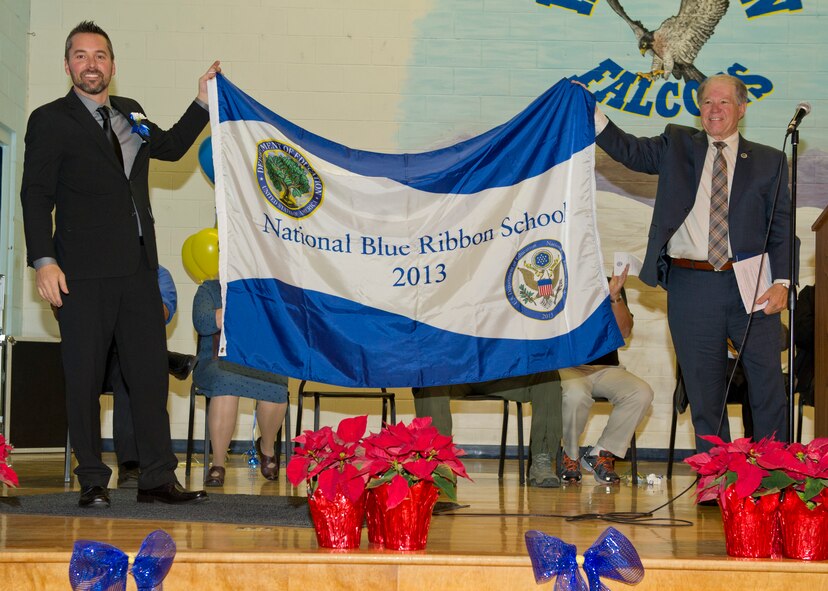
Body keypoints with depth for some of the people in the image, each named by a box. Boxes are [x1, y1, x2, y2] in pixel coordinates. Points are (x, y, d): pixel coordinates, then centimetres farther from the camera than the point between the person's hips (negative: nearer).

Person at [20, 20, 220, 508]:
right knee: (85, 378, 0)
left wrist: (204, 103, 23)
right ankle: (93, 482, 8)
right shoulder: (50, 121, 1)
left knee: (151, 373, 3)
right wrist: (44, 260, -16)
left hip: (138, 267, 5)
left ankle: (158, 478, 8)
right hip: (83, 271, -5)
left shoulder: (131, 114, 17)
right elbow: (36, 196, -5)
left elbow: (171, 147, 35)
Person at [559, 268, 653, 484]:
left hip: (605, 368, 4)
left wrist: (615, 296, -14)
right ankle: (569, 457, -10)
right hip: (566, 367, -3)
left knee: (642, 393, -24)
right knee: (576, 394, -37)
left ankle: (601, 454, -8)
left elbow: (624, 331, 0)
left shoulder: (610, 286, 12)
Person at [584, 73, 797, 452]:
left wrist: (781, 282, -7)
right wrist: (589, 112, -14)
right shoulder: (677, 146, 12)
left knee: (768, 385, 3)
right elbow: (628, 150, 2)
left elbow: (781, 228, 5)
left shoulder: (769, 161, 9)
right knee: (704, 391, 6)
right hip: (691, 286, 1)